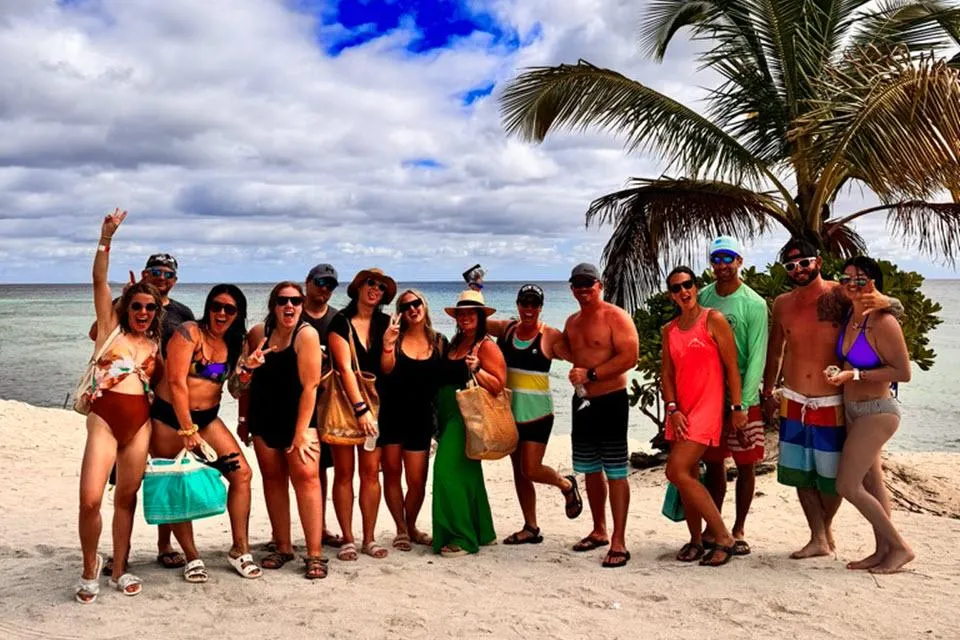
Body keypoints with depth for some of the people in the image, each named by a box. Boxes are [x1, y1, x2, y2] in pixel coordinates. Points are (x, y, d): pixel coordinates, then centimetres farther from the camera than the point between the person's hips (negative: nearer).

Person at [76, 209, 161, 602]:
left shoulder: (155, 344, 14)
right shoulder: (111, 328, 6)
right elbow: (99, 281, -3)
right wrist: (106, 238, -12)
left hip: (140, 423, 3)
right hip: (104, 420, -3)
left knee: (126, 498, 8)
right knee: (90, 499, -11)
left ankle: (119, 571, 19)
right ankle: (90, 569, 10)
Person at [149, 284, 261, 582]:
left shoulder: (234, 344, 4)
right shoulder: (189, 333, -13)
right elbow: (176, 382, -19)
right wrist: (187, 429, -21)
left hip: (208, 418, 5)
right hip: (169, 417, -5)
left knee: (242, 473, -8)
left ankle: (240, 549, 1)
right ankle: (192, 558, 14)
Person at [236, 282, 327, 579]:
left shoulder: (307, 334, -14)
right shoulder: (257, 334, 1)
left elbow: (309, 385, -17)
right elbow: (243, 380, 13)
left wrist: (301, 432, -20)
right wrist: (246, 367, -12)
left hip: (298, 416, -5)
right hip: (263, 418, 5)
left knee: (306, 475, -17)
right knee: (273, 479, 9)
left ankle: (315, 554, -13)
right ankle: (283, 548, 21)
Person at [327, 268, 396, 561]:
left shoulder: (384, 322, 9)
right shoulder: (341, 322, -4)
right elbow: (345, 368, -13)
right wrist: (360, 408, -19)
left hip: (373, 403, 3)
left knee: (370, 471, 1)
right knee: (344, 472, 0)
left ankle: (369, 538, 9)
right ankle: (347, 539, 9)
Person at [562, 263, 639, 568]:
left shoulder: (616, 317, -10)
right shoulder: (572, 322, 14)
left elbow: (629, 357, -21)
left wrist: (590, 373, -21)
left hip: (611, 401, -8)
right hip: (582, 401, 8)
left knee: (615, 472, -6)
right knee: (590, 470, 15)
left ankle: (619, 543, -2)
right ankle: (599, 531, 29)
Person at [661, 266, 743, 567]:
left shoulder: (714, 320, -4)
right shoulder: (669, 330, 11)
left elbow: (731, 366, -6)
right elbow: (667, 373, 11)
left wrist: (737, 407, -8)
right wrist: (672, 409, -2)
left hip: (706, 406, -6)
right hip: (680, 410, 6)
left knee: (677, 472, -16)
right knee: (688, 476, 8)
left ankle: (723, 537, -5)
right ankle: (696, 540, 21)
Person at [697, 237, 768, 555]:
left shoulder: (754, 304, -9)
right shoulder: (702, 298, 4)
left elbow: (757, 358, -12)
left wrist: (742, 405, -18)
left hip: (743, 398, -3)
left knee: (746, 465, 6)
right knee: (713, 463, 11)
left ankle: (739, 529, 19)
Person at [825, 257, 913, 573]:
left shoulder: (883, 322, -20)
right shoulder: (848, 316, 4)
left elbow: (903, 372, -19)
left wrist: (855, 375, -21)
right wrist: (837, 373, 2)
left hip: (877, 412, -9)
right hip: (853, 411, 9)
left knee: (847, 485, -7)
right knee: (871, 482, 15)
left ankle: (900, 546, 8)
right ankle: (883, 550, 26)